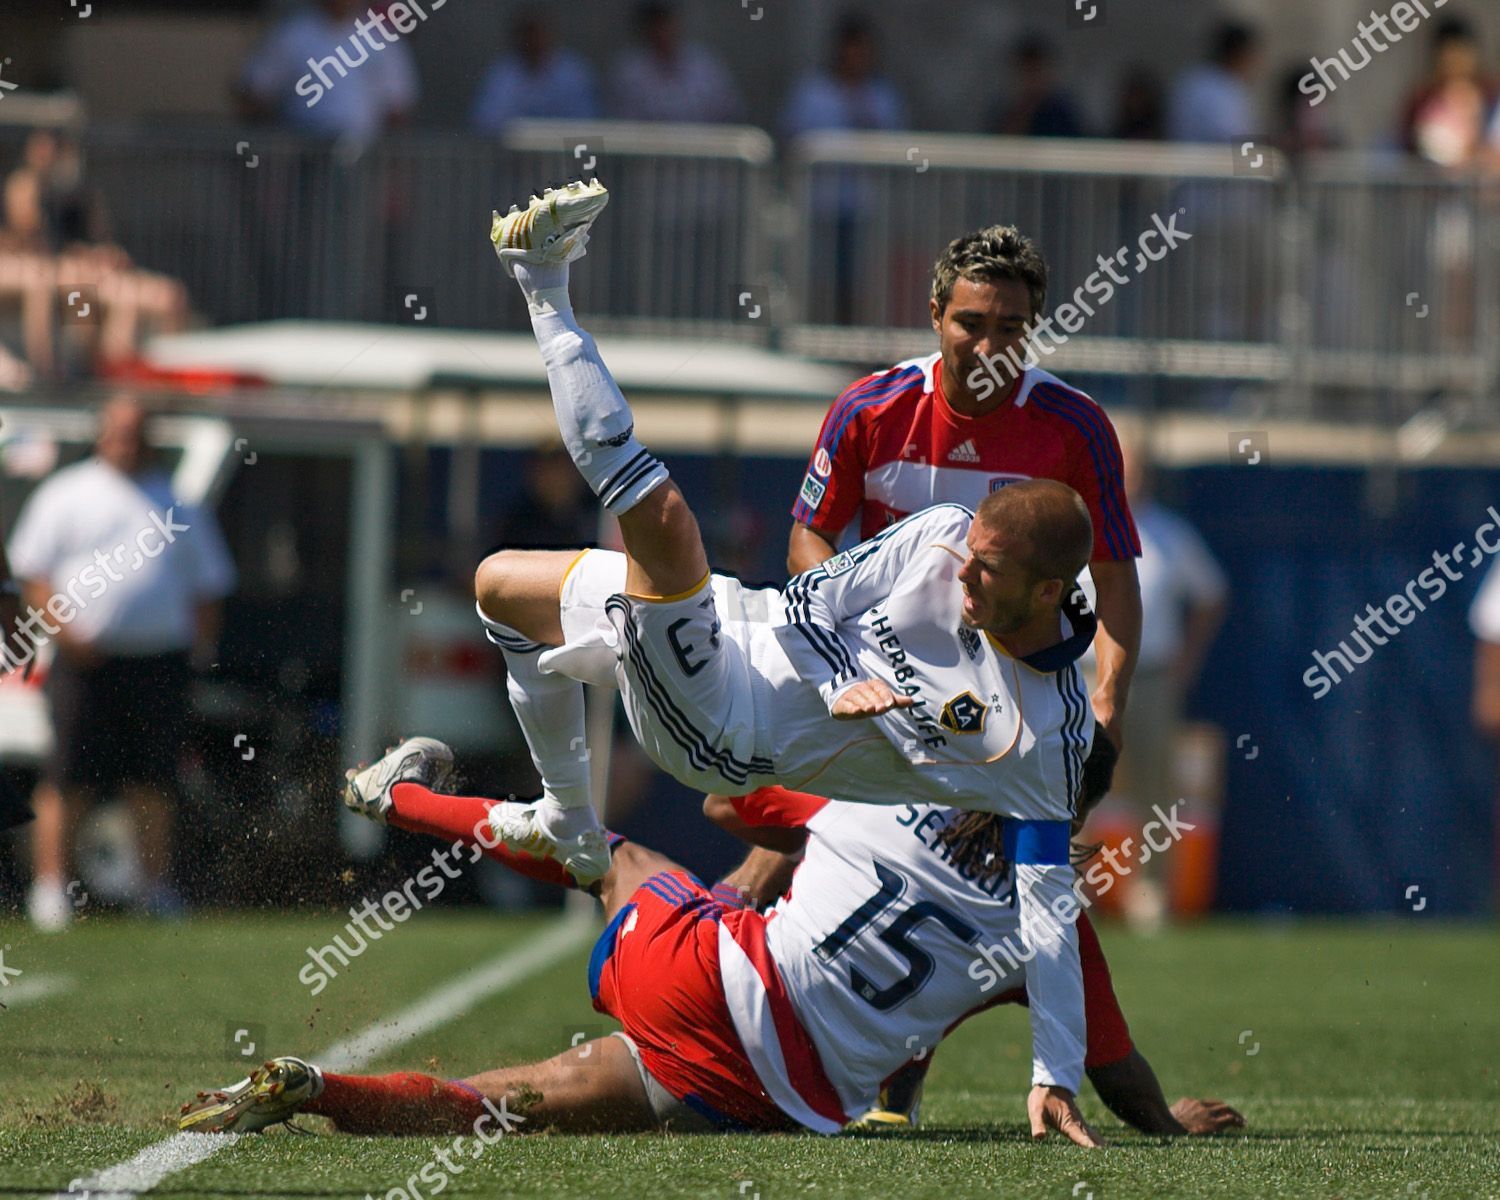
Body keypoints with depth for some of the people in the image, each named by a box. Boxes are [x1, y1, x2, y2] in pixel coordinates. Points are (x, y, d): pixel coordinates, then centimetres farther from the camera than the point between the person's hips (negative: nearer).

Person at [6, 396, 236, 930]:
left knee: (154, 781, 3)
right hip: (86, 660, -3)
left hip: (159, 660, 3)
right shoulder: (66, 495, 6)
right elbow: (31, 573, 3)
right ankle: (49, 885, -3)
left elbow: (206, 583, 19)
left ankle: (157, 887, 9)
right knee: (68, 779, -6)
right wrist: (63, 626, -12)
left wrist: (202, 641, 4)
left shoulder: (177, 503, 15)